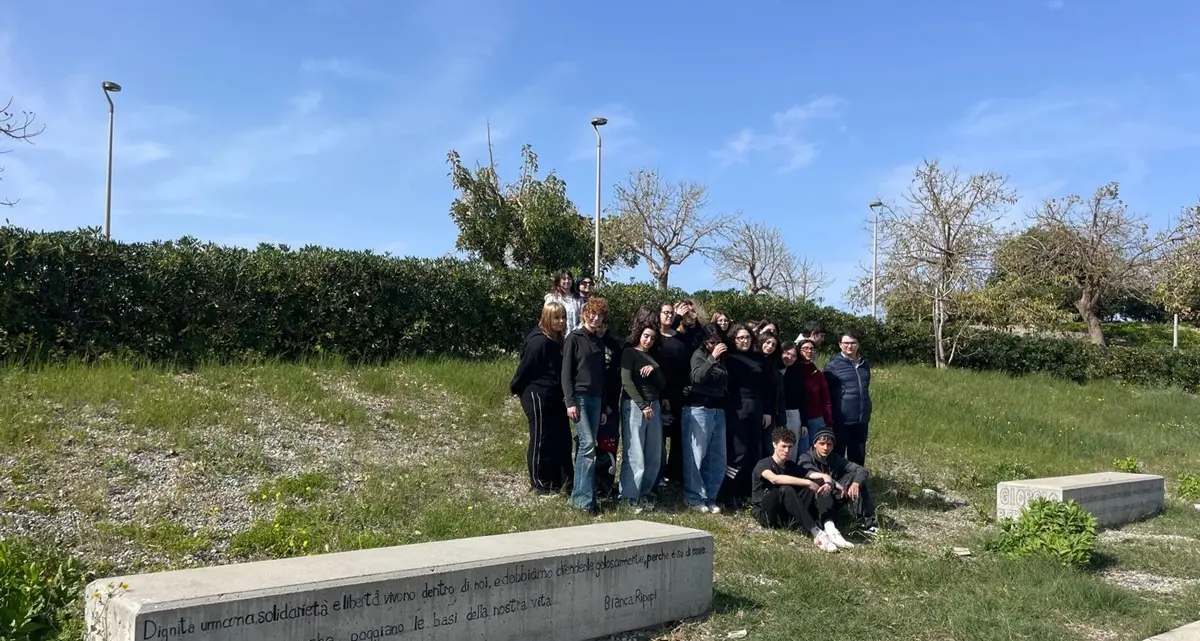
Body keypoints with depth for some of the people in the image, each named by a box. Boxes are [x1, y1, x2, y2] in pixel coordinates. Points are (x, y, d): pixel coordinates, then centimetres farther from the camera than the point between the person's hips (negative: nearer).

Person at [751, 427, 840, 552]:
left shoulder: (791, 466, 14)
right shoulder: (763, 465, -8)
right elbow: (774, 479, -31)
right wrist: (808, 482, -34)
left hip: (784, 515, 6)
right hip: (764, 514, -6)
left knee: (810, 489, -14)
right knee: (786, 489, -34)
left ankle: (797, 525, -33)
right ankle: (816, 533, -44)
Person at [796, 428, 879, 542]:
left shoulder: (835, 458, 7)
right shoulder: (806, 458, -8)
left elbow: (862, 470, -3)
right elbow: (808, 473, -32)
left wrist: (856, 483, -25)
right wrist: (834, 483, -45)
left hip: (833, 501, 6)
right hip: (814, 503, -5)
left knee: (854, 476, -8)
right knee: (821, 481, -34)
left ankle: (866, 522, -20)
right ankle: (829, 527, -57)